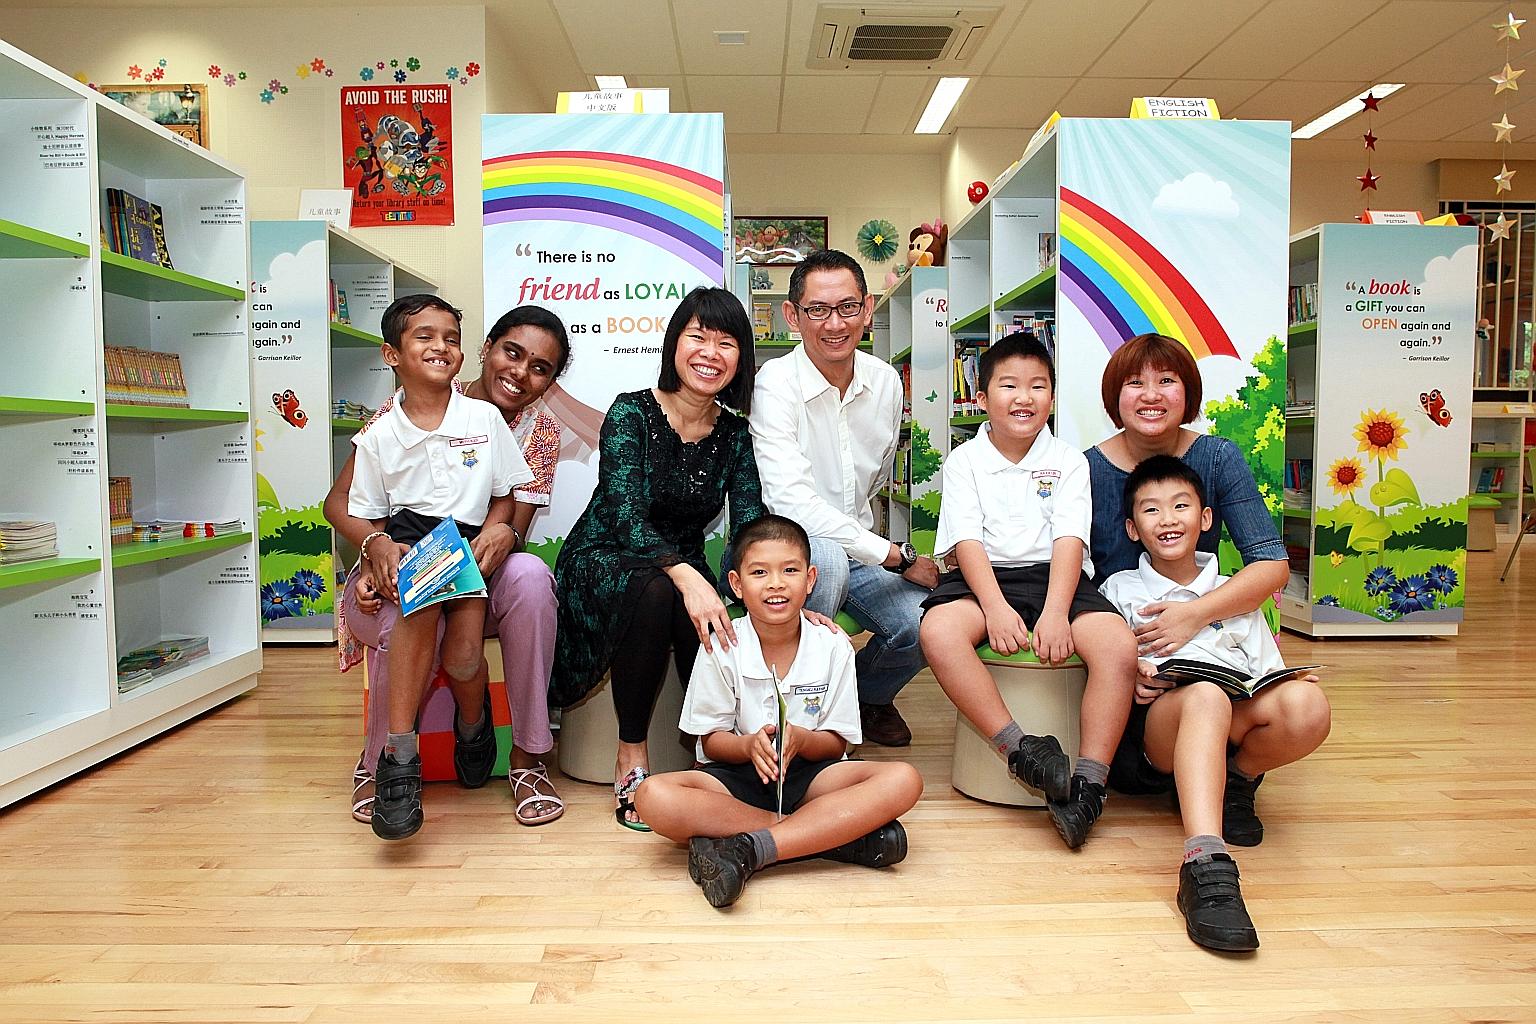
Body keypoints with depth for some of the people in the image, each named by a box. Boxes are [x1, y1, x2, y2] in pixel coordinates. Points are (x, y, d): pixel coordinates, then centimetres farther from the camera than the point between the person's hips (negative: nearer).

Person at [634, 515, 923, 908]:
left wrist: (800, 739, -25)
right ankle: (841, 835, -28)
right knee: (653, 796, -32)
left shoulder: (833, 647, -5)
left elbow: (836, 743, -2)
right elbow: (711, 741, -2)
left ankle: (744, 850, -34)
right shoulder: (722, 649, -7)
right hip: (739, 774, 0)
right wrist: (749, 745, -25)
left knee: (903, 780, -27)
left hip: (807, 773, 1)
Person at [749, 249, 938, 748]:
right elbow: (792, 502, -28)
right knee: (825, 559, -39)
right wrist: (897, 556, -25)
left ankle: (869, 693, 18)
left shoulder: (886, 382, 1)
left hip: (857, 544, 5)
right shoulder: (775, 384, -18)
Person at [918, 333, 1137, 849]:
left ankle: (1089, 780, -23)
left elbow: (1069, 541, -3)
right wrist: (996, 607, -20)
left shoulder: (1068, 461, 10)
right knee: (938, 631, -33)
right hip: (986, 577, 0)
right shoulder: (964, 461, 8)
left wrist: (1054, 613, -20)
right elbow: (967, 540, -4)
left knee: (1119, 646, -27)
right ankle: (1020, 750, -28)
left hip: (1054, 576, 1)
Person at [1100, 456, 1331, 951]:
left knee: (1307, 704, -30)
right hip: (1152, 728, -3)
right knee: (1206, 694, -39)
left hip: (1236, 726, 3)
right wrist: (1128, 681, -10)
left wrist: (1289, 687, -6)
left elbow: (1270, 676, 18)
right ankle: (1204, 864, -55)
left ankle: (1235, 782, -4)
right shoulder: (1121, 589, 18)